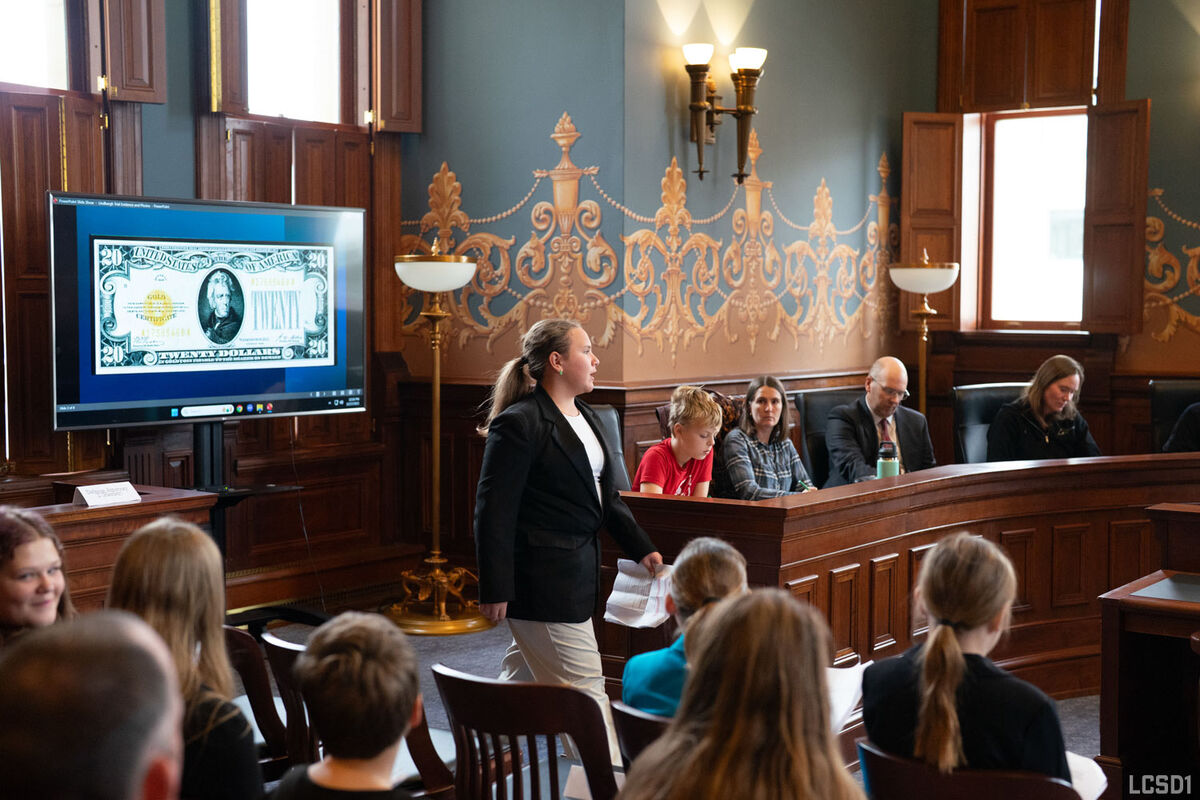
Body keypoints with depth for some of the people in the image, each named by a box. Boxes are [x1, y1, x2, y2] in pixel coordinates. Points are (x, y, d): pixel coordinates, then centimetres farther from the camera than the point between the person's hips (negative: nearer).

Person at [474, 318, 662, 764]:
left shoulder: (583, 415, 13)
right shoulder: (518, 424, -16)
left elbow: (605, 495, 20)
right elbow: (494, 511, -17)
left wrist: (641, 548, 12)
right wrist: (495, 589, -19)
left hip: (574, 571, 9)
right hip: (541, 579, -9)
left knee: (525, 679, 18)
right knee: (583, 684, -4)